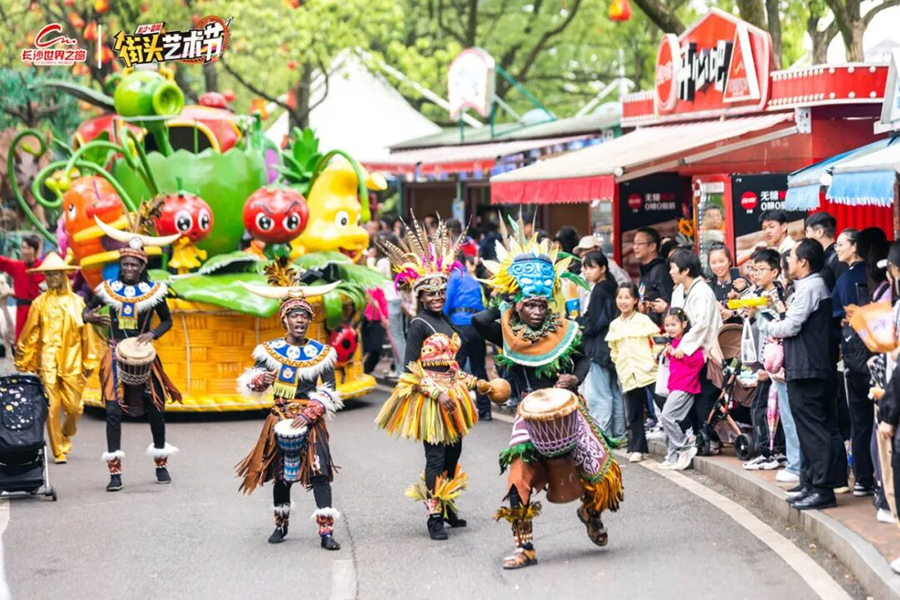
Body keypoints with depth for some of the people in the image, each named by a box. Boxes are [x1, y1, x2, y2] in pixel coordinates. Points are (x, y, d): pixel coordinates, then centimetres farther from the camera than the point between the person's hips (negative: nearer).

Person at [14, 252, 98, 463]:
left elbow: (87, 333, 8)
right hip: (47, 361, -1)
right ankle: (58, 451, 5)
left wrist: (89, 362, 6)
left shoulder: (76, 301, 6)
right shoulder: (40, 303, 4)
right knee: (52, 408, -4)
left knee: (74, 407, 0)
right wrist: (24, 362, 5)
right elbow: (29, 334, 6)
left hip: (72, 361, 1)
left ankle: (67, 434, 31)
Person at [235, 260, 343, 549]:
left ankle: (326, 531, -13)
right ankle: (281, 523, 29)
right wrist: (261, 380, -18)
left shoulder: (321, 352, 1)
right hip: (280, 418, 1)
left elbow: (329, 389, -2)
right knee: (281, 473, 9)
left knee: (319, 472, -11)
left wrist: (309, 414, -15)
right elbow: (251, 383, 6)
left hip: (311, 420, -1)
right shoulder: (270, 350, 3)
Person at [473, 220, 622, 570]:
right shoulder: (509, 335, -4)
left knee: (597, 469, 0)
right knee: (519, 475, -14)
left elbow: (583, 359, 12)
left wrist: (575, 378, -9)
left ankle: (591, 514, 36)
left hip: (568, 410, 1)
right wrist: (506, 305, -7)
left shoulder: (564, 331, 0)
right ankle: (524, 547, -6)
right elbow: (480, 321, -21)